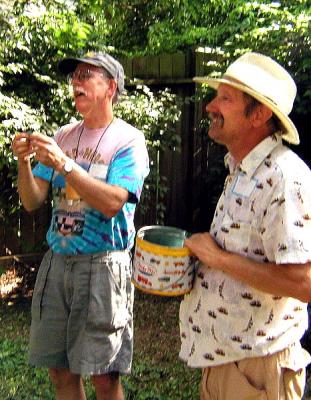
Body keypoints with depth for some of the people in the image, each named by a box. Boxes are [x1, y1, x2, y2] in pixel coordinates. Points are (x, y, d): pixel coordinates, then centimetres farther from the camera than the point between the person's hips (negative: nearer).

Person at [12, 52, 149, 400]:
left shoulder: (129, 140, -5)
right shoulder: (62, 136, 10)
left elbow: (112, 203, -19)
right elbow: (32, 202, 6)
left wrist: (64, 165, -25)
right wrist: (24, 162, -11)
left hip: (103, 264, -5)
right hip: (57, 260, 5)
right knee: (60, 370, 14)